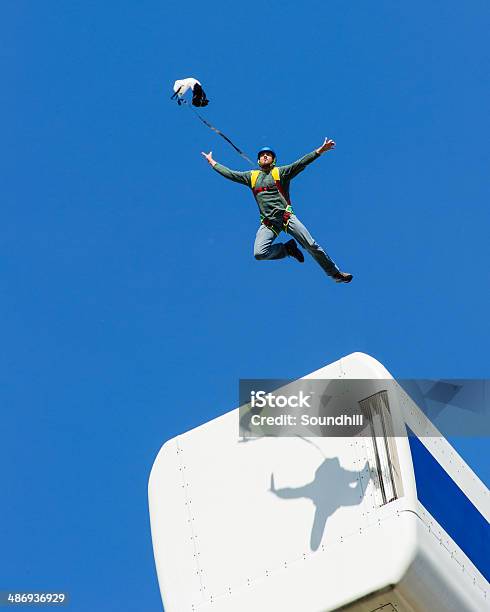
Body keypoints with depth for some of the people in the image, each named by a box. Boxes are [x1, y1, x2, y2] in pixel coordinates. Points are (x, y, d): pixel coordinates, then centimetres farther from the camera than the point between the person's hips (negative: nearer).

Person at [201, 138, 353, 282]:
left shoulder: (280, 172, 7)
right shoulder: (251, 176, 17)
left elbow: (301, 163, -4)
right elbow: (229, 173, 22)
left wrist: (320, 150, -14)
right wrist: (212, 162, 25)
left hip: (287, 217, -2)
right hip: (268, 223, 2)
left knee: (312, 246, -7)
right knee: (259, 254, -20)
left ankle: (335, 274, 7)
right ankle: (288, 248, 5)